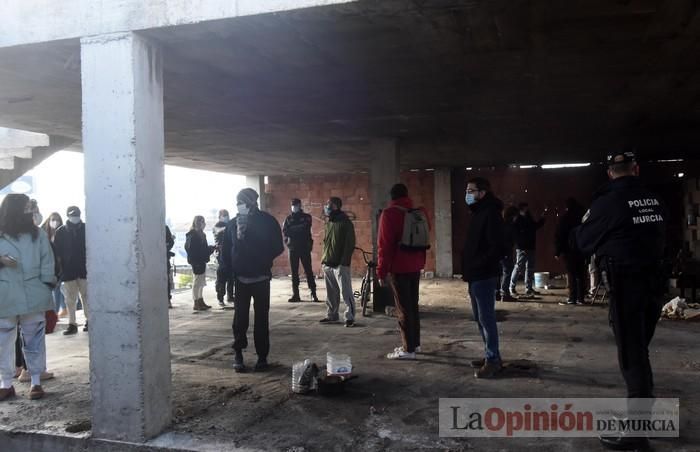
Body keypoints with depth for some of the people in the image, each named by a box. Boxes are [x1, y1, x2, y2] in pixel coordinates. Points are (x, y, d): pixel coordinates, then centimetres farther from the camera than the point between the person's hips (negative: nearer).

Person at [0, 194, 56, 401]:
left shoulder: (38, 234, 4)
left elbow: (47, 263, 3)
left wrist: (47, 289, -3)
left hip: (33, 296, 0)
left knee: (34, 340, 6)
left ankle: (36, 381, 15)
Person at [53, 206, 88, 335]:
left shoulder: (86, 229, 2)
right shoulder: (60, 232, 2)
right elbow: (57, 252, -1)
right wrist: (59, 269, -8)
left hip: (84, 269, -1)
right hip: (68, 271, 1)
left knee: (86, 297, 8)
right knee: (70, 300, 5)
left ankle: (89, 320, 18)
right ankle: (72, 324, 11)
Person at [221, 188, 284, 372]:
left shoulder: (267, 221, -5)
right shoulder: (233, 224, 1)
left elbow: (277, 247, -3)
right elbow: (226, 251, 4)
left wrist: (264, 261, -13)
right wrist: (229, 270, -7)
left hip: (261, 278, -1)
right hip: (240, 278, 1)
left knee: (261, 318, 5)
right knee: (240, 318, 2)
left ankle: (262, 356, 14)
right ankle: (238, 354, 14)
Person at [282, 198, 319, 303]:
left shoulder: (306, 217, 6)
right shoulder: (288, 218, 11)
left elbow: (305, 228, -11)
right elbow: (284, 231, -3)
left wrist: (292, 230, -7)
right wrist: (299, 229, -12)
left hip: (304, 248, -2)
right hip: (293, 248, 2)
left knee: (308, 271, -4)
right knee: (294, 272, 3)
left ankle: (313, 294, 0)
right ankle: (295, 294, 8)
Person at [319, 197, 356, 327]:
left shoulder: (345, 222, -8)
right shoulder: (329, 223, 16)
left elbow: (349, 244, -13)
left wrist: (344, 262, -18)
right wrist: (324, 258, 14)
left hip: (340, 264, -8)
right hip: (328, 264, 8)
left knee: (346, 292, -6)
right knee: (331, 293, 13)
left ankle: (350, 317, -2)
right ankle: (332, 315, 24)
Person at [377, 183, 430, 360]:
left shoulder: (389, 214, -11)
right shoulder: (421, 212, 8)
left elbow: (384, 244, -14)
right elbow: (425, 238, 19)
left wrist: (382, 271, -11)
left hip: (398, 267, -6)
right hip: (415, 265, 7)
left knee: (403, 308, -3)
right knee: (413, 305, 17)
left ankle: (408, 349, 0)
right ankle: (415, 343, 25)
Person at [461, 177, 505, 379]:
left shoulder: (490, 213, -13)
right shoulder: (478, 213, 18)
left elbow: (496, 247, -21)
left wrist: (477, 267, -19)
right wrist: (468, 269, 12)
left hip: (484, 276, -10)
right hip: (476, 276, 10)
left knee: (486, 318, -6)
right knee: (480, 318, 14)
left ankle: (492, 361, 1)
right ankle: (491, 355, 23)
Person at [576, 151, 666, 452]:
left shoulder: (608, 201, -13)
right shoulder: (654, 201, 6)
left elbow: (584, 242, -3)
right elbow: (661, 239, 18)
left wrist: (585, 223, 15)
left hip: (626, 285, -7)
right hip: (653, 281, 7)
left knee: (631, 356, -3)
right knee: (640, 351, 19)